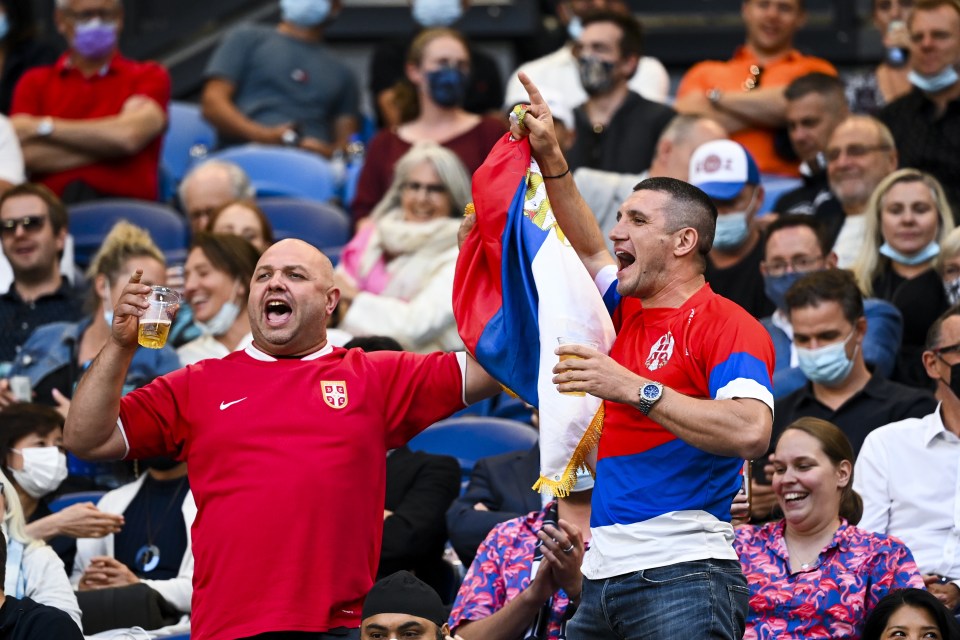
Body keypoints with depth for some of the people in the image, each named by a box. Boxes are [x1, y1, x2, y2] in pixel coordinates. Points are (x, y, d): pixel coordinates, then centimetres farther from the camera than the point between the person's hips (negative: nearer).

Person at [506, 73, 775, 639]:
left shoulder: (728, 326, -7)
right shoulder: (632, 312, 17)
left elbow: (751, 431, -23)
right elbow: (590, 252, 36)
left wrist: (635, 389, -21)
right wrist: (551, 157, 30)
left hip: (682, 577, -8)